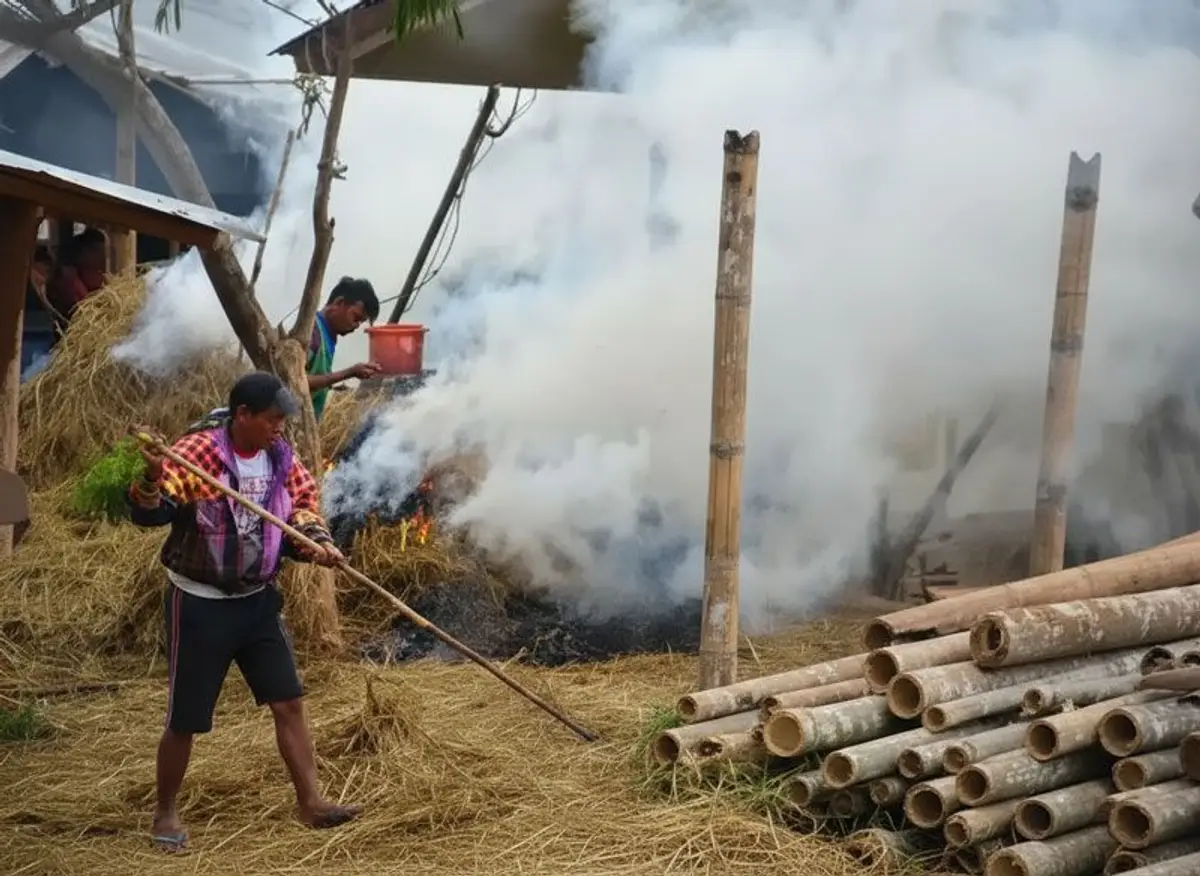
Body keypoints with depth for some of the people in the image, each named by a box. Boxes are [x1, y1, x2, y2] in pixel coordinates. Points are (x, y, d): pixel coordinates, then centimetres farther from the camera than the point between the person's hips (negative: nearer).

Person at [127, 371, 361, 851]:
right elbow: (148, 514, -26)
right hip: (200, 604, -5)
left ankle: (310, 801, 15)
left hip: (258, 601, 5)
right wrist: (153, 475, -47)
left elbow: (302, 506, 11)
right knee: (185, 719, 5)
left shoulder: (282, 459, -1)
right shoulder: (196, 451, -18)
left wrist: (317, 541, -11)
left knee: (289, 702, 5)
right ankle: (165, 812, 25)